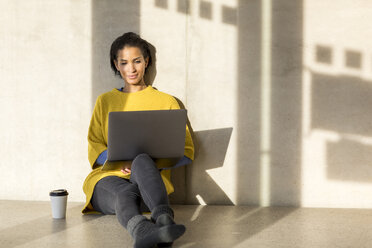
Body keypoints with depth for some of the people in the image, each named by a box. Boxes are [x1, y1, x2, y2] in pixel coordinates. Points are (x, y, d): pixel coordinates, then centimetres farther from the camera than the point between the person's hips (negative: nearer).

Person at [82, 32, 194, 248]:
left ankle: (163, 219, -65)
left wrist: (155, 162, -13)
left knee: (142, 160, -38)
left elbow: (186, 151, 8)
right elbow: (94, 148, 11)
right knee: (125, 192, -38)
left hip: (147, 178, -1)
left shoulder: (166, 102, 14)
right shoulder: (105, 101, 20)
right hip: (109, 176, 1)